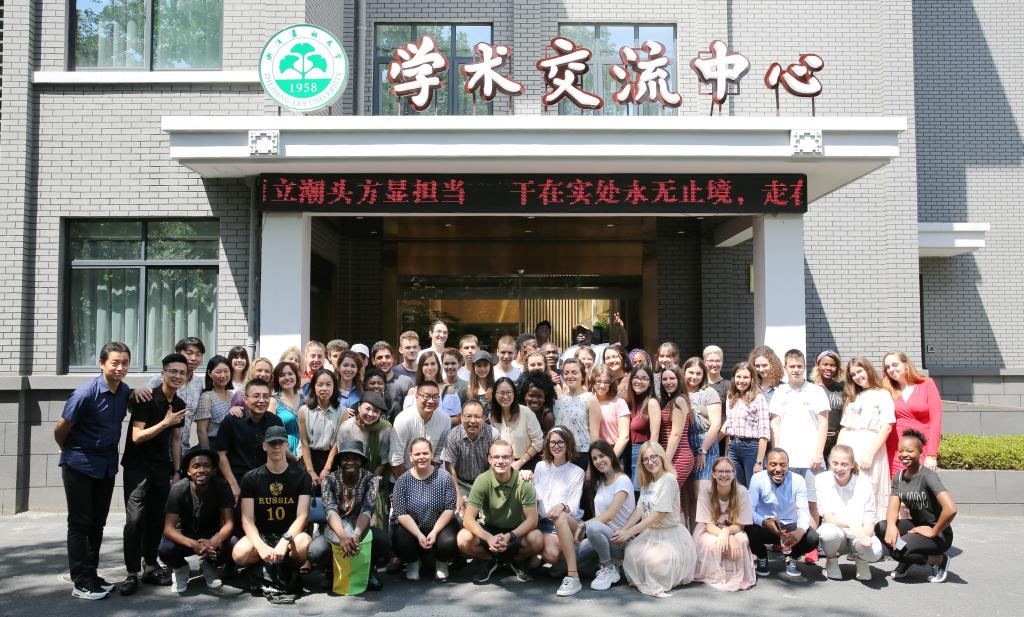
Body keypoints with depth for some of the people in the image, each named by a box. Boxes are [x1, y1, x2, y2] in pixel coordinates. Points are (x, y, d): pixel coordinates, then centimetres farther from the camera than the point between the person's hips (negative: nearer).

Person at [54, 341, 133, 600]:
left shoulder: (125, 391, -1)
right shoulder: (86, 393, -20)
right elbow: (61, 428, -10)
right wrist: (71, 453, 4)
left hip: (107, 465, 6)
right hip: (80, 465, -6)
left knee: (97, 522, 12)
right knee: (80, 523, 1)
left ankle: (91, 574, 22)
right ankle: (81, 583, 6)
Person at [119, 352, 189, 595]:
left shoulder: (179, 404, 7)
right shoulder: (148, 399, -14)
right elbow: (137, 437, -18)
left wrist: (177, 471, 11)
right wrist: (165, 422, -26)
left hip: (162, 468, 6)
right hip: (138, 466, -6)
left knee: (157, 519, 9)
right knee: (135, 519, -11)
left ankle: (150, 567, 21)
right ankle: (132, 573, -4)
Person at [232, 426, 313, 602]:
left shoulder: (301, 476, -2)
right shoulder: (251, 478, 0)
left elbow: (302, 516, -10)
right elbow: (247, 520, -7)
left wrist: (285, 541, -30)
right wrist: (261, 547, -26)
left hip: (290, 534, -1)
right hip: (261, 534, 1)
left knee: (304, 545, -36)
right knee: (239, 554, -31)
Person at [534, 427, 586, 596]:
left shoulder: (577, 472, 6)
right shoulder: (541, 467, 13)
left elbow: (574, 506, -4)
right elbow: (534, 497, 11)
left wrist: (562, 506, -25)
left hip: (569, 523, -1)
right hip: (544, 523, 1)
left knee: (560, 517, -40)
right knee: (551, 554, -33)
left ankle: (573, 576, -41)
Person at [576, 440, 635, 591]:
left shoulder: (623, 480, -12)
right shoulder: (599, 482, 13)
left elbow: (609, 515, -19)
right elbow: (598, 516, 7)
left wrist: (583, 526, -16)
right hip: (602, 536, 7)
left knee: (593, 527, -36)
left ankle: (609, 570, -14)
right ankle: (604, 559, 9)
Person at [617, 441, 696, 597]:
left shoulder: (668, 480, -15)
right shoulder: (646, 483, 12)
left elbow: (658, 515, -20)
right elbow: (639, 510, 5)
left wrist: (629, 532, -20)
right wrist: (622, 530, -11)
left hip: (670, 535, -7)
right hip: (650, 533, 7)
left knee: (653, 559, -32)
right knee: (631, 553, -18)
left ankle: (659, 584, -3)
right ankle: (644, 581, 5)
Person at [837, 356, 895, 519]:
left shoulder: (882, 394, 4)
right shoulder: (852, 397, 21)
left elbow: (887, 427, -6)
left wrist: (870, 454, -15)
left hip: (870, 450, -5)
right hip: (848, 450, 5)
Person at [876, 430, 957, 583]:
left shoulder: (927, 475, -20)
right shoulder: (899, 477, 2)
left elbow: (951, 509, -32)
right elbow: (893, 507, -6)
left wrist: (933, 532, -19)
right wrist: (891, 525, -28)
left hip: (938, 534, -6)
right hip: (915, 525, 6)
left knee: (899, 547, -29)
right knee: (880, 528, -19)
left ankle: (939, 560, 1)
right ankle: (905, 561, 8)